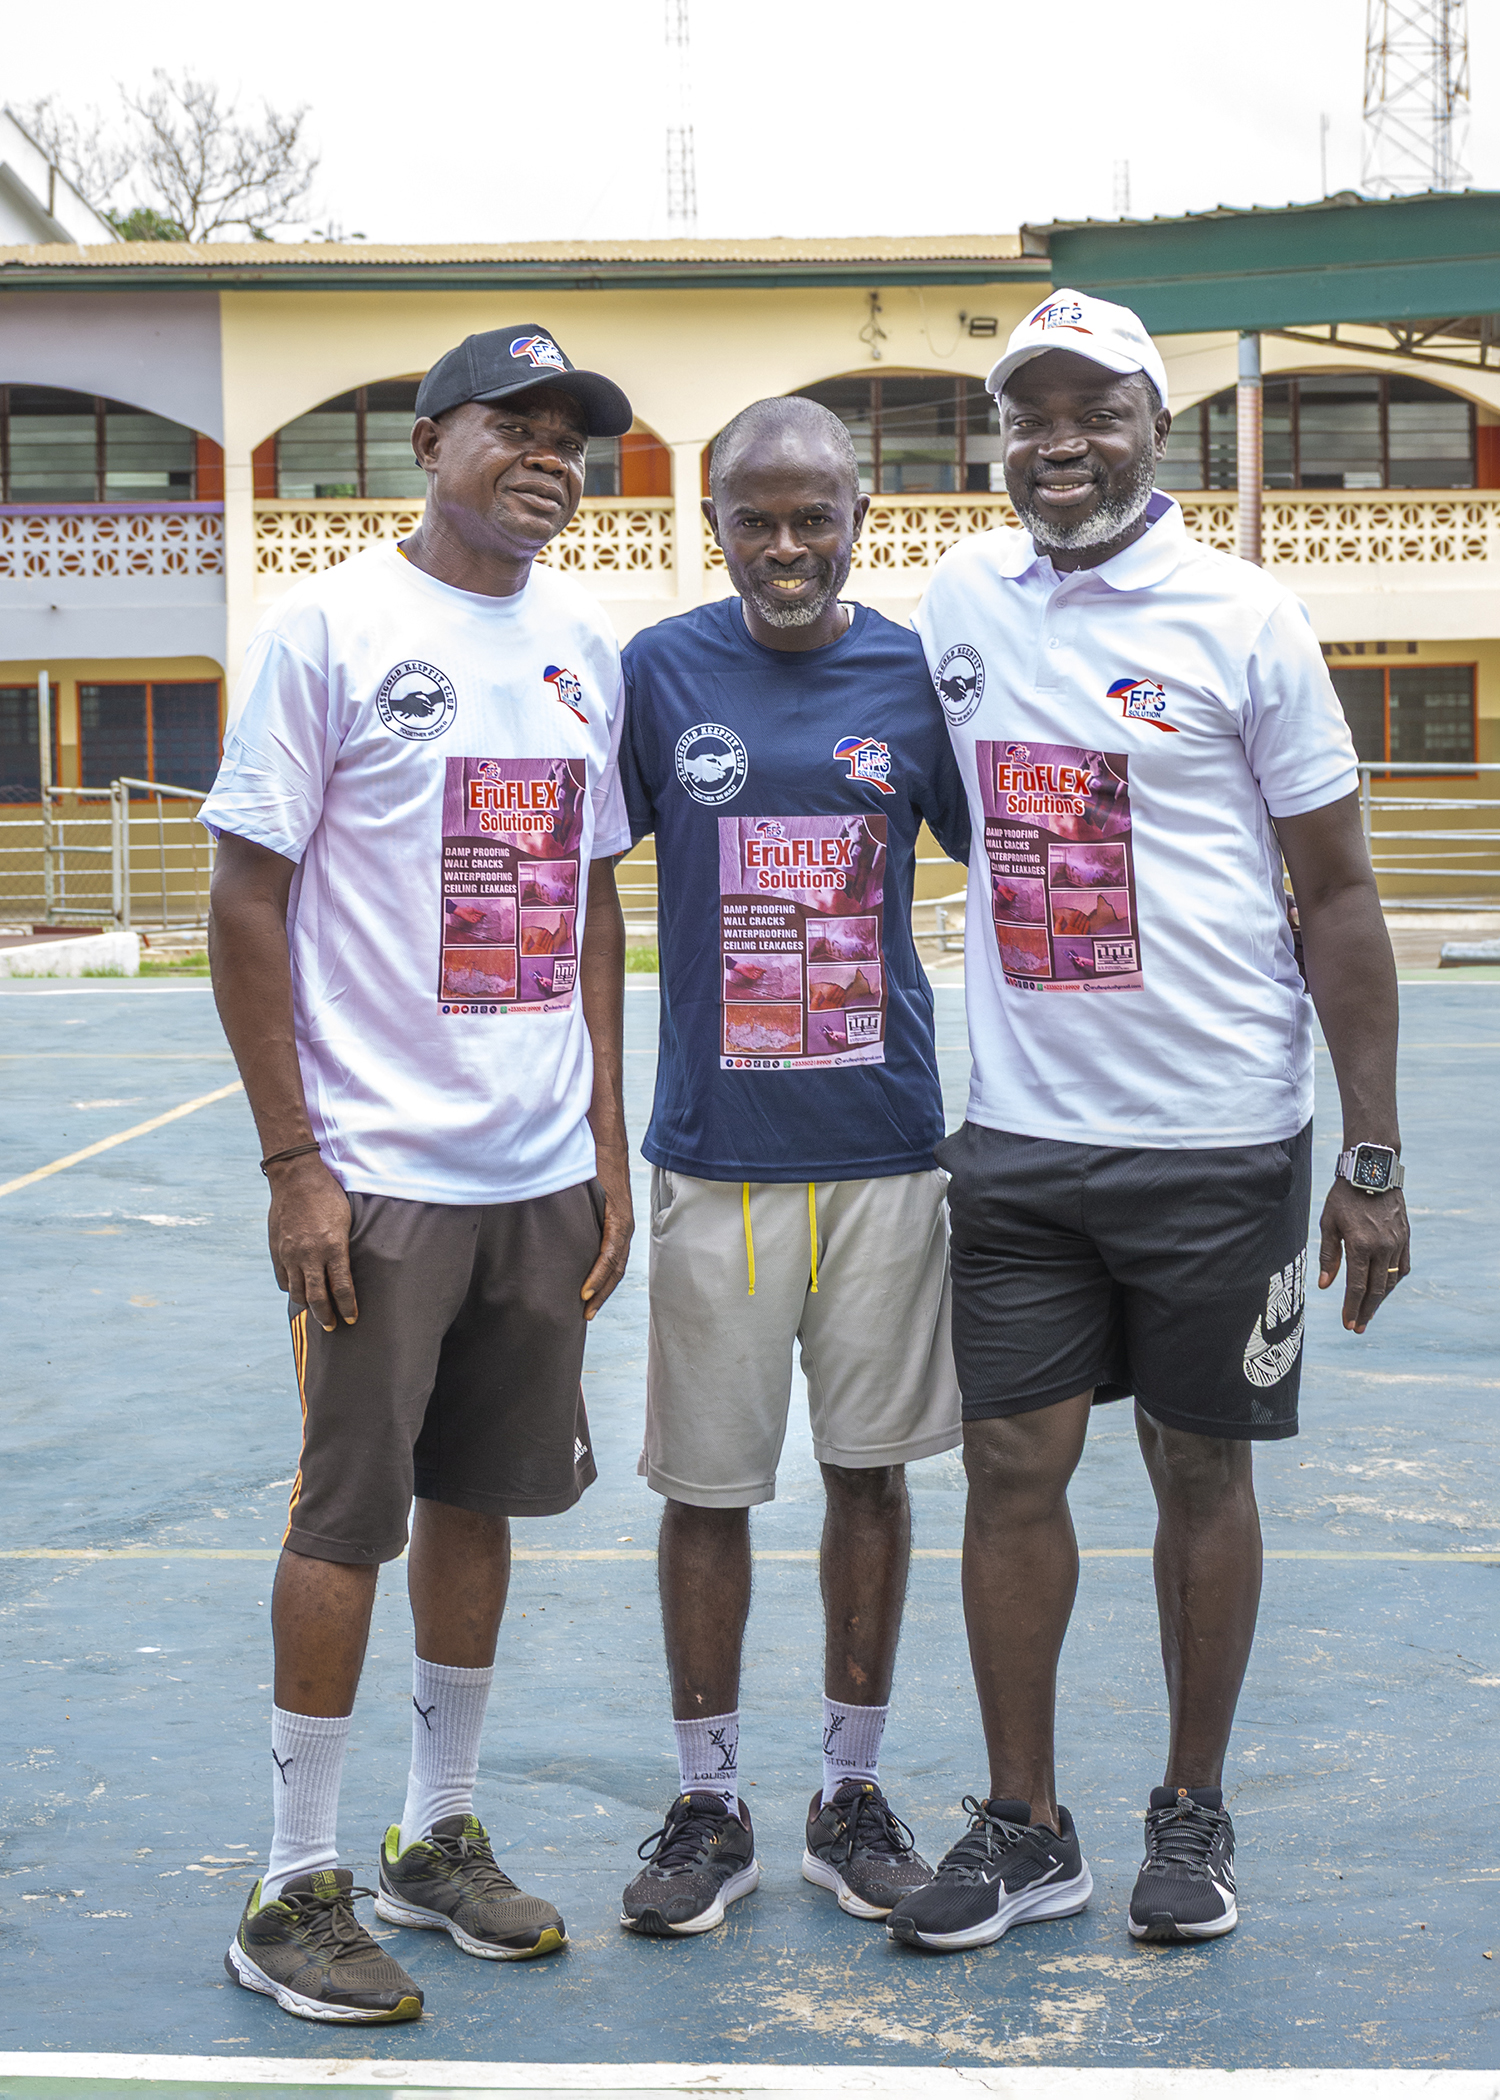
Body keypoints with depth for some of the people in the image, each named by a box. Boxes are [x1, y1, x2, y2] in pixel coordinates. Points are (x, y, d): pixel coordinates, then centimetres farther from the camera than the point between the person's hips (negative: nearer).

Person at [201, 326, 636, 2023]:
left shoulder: (583, 641, 10)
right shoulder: (331, 625, -7)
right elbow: (247, 901, -8)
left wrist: (608, 1144, 12)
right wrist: (292, 1162, -12)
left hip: (544, 1174, 6)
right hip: (380, 1172, -6)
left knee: (479, 1497, 13)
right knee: (348, 1516, 0)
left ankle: (437, 1840, 27)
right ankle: (294, 1892, 12)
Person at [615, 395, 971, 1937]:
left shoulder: (920, 675, 3)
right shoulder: (658, 673, 1)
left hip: (889, 1144, 1)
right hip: (716, 1154, -1)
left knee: (869, 1467, 9)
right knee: (706, 1485, 4)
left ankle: (853, 1794, 22)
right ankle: (707, 1809, 18)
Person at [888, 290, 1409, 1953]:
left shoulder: (1242, 619, -5)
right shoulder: (960, 596, 6)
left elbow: (1336, 894, -3)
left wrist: (1373, 1158, -6)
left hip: (1218, 1141, -3)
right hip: (1017, 1140, 3)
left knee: (1201, 1472, 8)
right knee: (1010, 1470, 4)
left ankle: (1193, 1814, 24)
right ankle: (1023, 1829, 18)